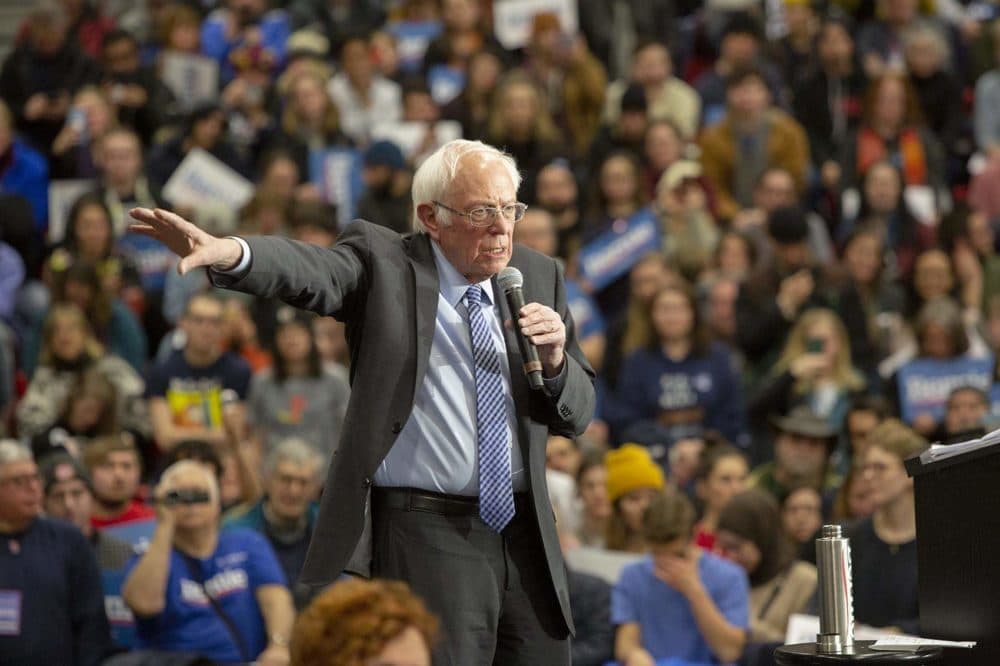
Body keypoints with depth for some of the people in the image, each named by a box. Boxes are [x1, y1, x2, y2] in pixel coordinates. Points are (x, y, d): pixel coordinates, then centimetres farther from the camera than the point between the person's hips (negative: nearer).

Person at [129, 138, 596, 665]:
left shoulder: (538, 276, 11)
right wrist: (228, 252, -45)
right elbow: (310, 273, -24)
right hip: (426, 529, -5)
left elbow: (576, 415, 12)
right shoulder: (383, 261, -3)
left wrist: (554, 361, -10)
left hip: (525, 533, 5)